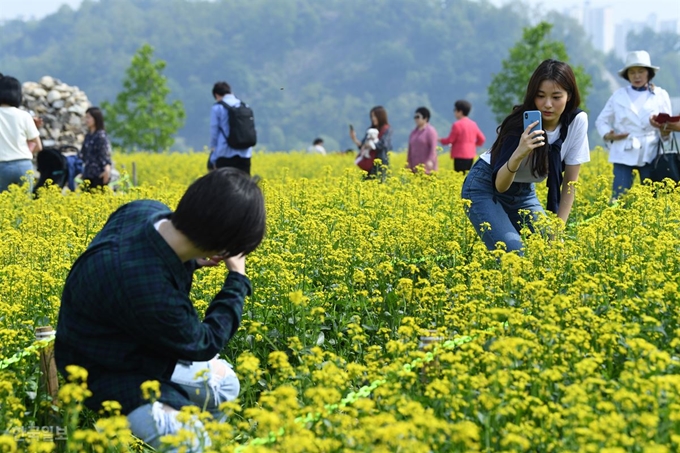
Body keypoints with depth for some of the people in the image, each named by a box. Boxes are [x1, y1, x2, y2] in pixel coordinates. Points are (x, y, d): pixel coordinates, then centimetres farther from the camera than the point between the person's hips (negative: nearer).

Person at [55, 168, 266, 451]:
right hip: (111, 372, -10)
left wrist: (192, 261, -4)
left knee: (224, 381, 20)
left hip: (139, 344, 10)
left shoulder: (146, 211, -19)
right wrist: (238, 279, -12)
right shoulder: (148, 293, -42)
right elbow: (202, 345, -20)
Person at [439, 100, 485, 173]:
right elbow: (482, 139, 11)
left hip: (460, 156, -7)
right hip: (470, 155, 7)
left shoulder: (457, 125, -11)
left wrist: (440, 140, 10)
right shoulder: (473, 124, 10)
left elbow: (450, 140, -8)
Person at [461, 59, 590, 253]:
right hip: (486, 188, -5)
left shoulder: (577, 121, -17)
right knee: (514, 253, -23)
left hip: (524, 192, 5)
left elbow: (570, 181, -9)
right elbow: (500, 185, -31)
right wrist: (518, 154, -49)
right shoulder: (521, 124, -29)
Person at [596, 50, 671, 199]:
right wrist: (608, 135, -9)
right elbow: (601, 121, 11)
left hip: (650, 154, 0)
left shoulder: (661, 95, 5)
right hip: (624, 154, 0)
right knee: (619, 197, -7)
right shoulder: (618, 95, 6)